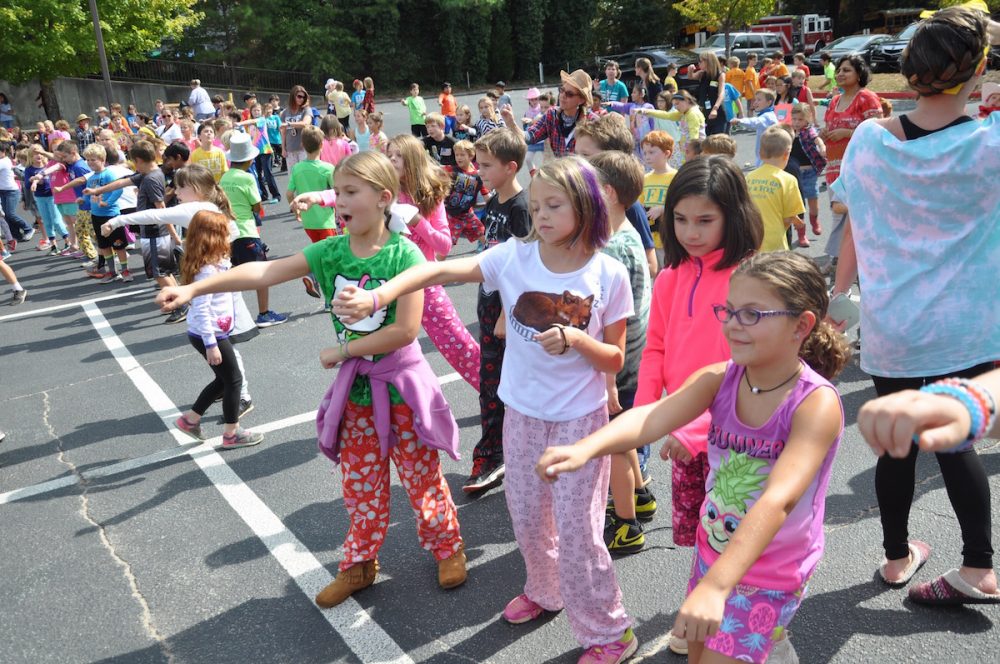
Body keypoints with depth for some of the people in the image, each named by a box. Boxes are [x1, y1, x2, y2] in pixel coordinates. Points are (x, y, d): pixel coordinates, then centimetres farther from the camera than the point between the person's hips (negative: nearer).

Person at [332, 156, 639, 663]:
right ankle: (545, 591, 48)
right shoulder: (515, 256, -9)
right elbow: (439, 271, -19)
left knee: (576, 530, 2)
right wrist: (376, 296, -32)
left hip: (580, 419, -3)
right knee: (526, 517, 18)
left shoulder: (608, 275, -13)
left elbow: (615, 360, -6)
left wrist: (575, 339, -26)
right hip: (522, 414, 3)